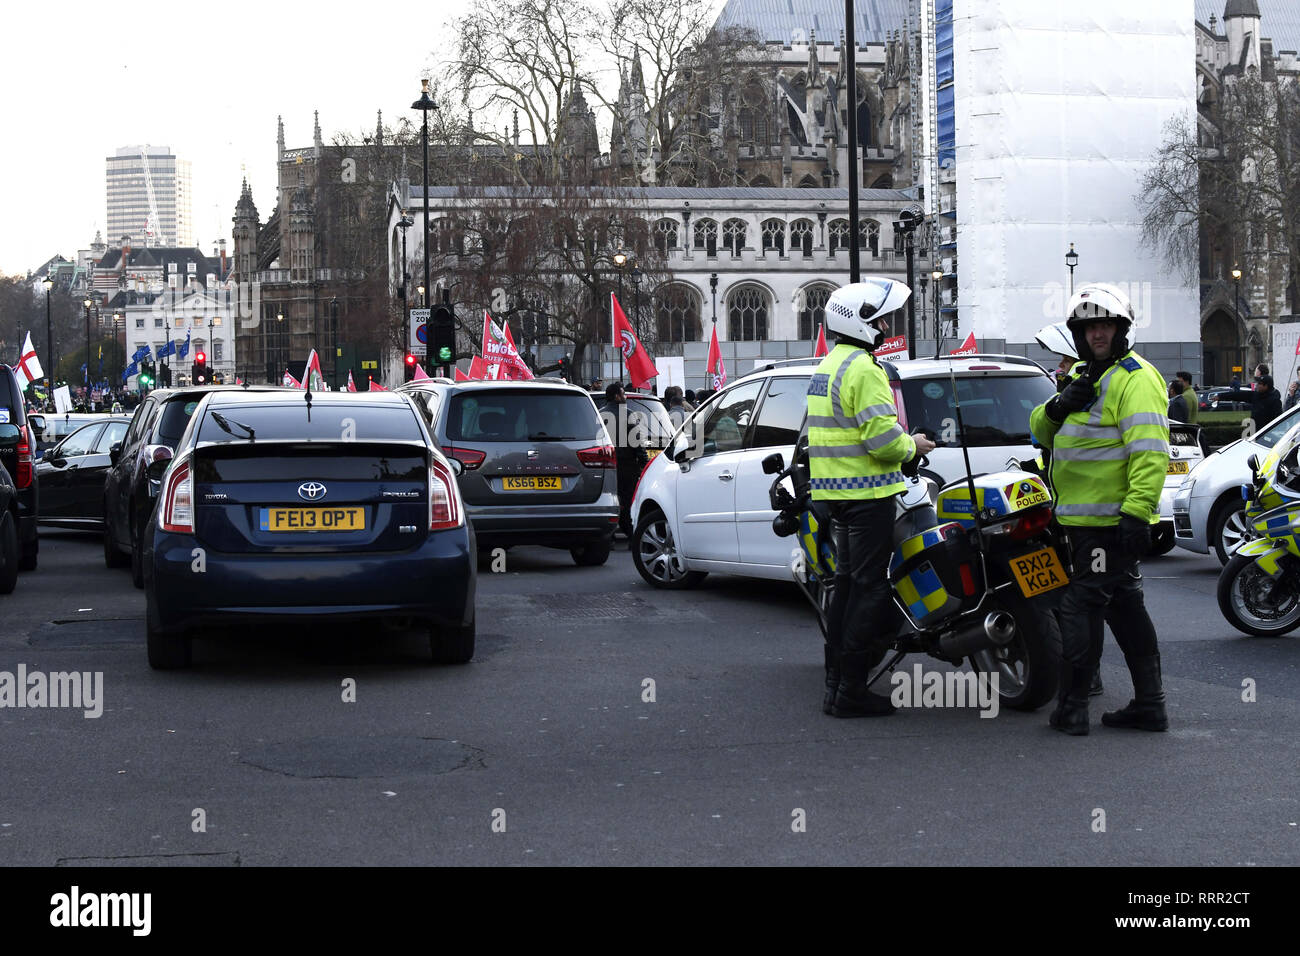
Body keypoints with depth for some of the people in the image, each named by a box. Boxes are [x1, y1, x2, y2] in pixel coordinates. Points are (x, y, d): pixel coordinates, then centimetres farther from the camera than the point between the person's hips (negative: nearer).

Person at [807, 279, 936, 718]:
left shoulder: (828, 366, 17)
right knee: (869, 588, -6)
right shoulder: (863, 369, -16)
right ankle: (851, 692, -6)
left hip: (837, 492, 10)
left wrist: (900, 442, 19)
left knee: (847, 583, 15)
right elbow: (882, 437, -22)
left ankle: (836, 682, 19)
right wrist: (911, 446, -3)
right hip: (866, 492, -10)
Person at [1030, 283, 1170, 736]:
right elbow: (1041, 432, 19)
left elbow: (1150, 452, -22)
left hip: (1110, 521, -10)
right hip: (1083, 518, 10)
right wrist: (1056, 408, -4)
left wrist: (1137, 512, -30)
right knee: (1125, 609, 13)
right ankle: (1149, 706, 19)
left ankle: (1072, 707, -2)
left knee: (1081, 608, -8)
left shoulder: (1135, 379, -12)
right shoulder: (1086, 378, 20)